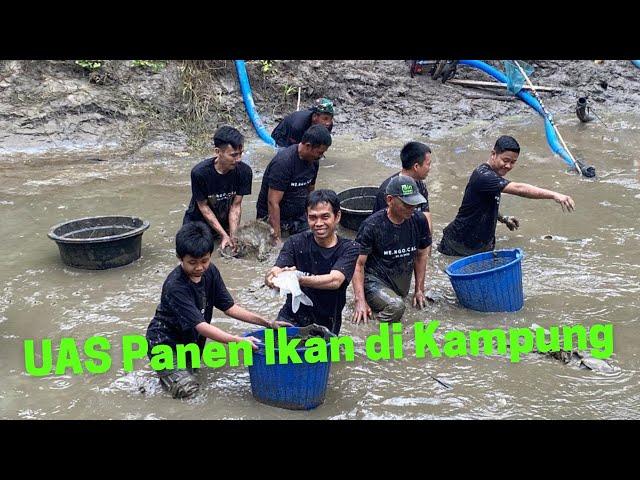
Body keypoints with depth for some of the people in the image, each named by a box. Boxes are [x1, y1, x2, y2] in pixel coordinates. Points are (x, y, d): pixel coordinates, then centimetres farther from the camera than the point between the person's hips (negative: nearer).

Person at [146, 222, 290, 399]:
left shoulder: (210, 272, -6)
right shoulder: (175, 286, -28)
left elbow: (229, 307, -2)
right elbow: (200, 325, -34)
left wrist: (267, 323, -12)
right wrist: (238, 341, -45)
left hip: (191, 341, 7)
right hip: (164, 341, -7)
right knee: (186, 387, -20)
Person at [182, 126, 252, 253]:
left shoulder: (244, 171, -20)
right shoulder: (200, 172, -27)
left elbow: (236, 205, -13)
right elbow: (203, 206, -17)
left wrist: (232, 236, -23)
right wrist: (224, 235, -20)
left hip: (226, 221, 2)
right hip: (198, 221, -2)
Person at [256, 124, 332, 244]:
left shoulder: (313, 161, -1)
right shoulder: (283, 162, -25)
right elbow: (273, 203, -26)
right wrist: (277, 238, -26)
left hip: (298, 215, 6)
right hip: (271, 216, -6)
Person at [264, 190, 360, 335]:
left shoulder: (349, 249, -6)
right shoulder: (296, 242, -1)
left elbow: (335, 280, -24)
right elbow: (272, 274, -14)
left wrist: (299, 279, -40)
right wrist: (272, 277, -38)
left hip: (326, 324, 0)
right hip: (292, 317, 0)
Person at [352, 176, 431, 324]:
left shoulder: (419, 220, -1)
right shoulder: (372, 225, -15)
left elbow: (421, 255, 14)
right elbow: (359, 263, -13)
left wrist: (419, 290, 15)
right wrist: (360, 300, -21)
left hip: (401, 286, 6)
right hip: (375, 280, -6)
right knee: (395, 306, -31)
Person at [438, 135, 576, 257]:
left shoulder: (492, 175, 6)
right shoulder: (483, 176, -26)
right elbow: (519, 189, -36)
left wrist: (503, 218, 7)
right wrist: (554, 195, -41)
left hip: (483, 242, 10)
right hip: (462, 244, -10)